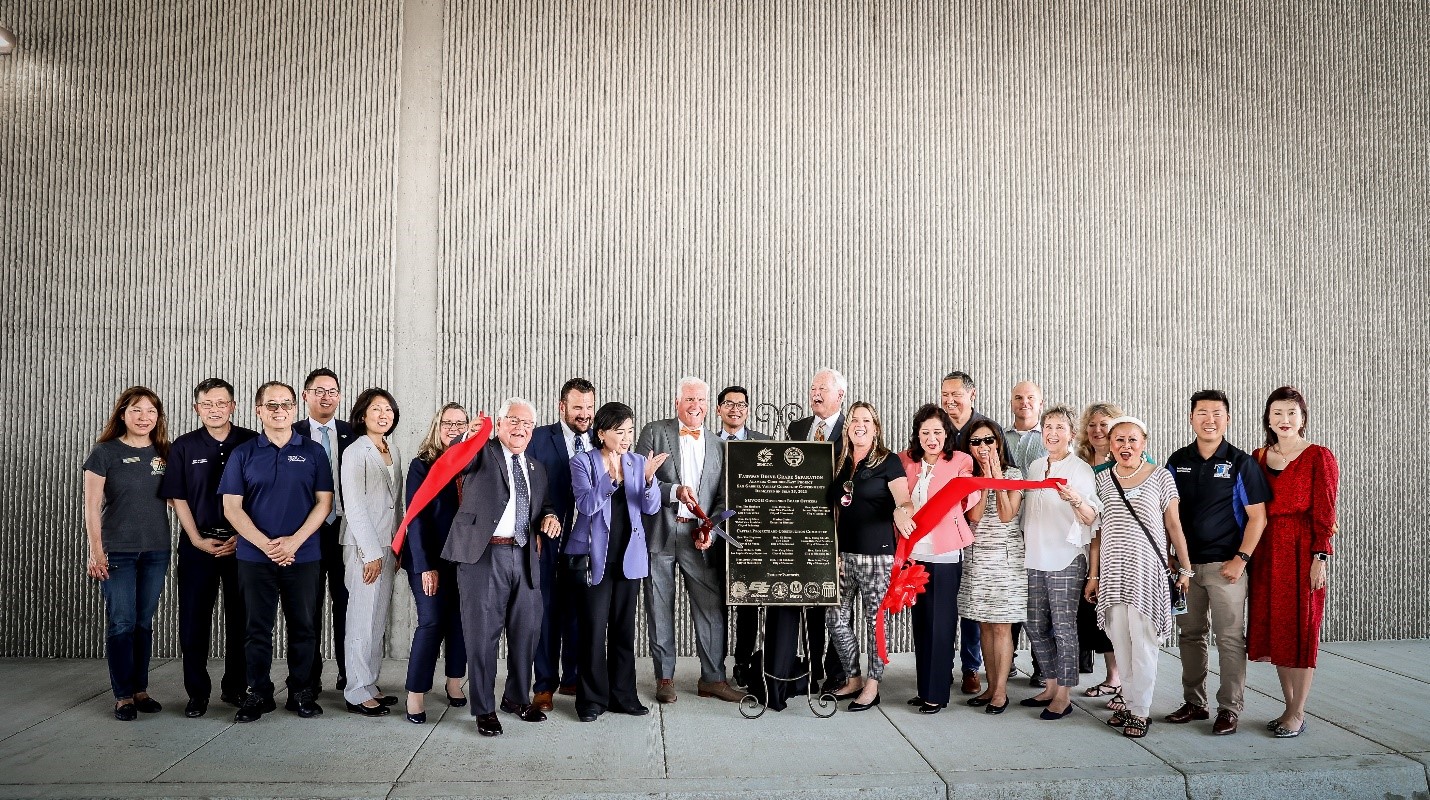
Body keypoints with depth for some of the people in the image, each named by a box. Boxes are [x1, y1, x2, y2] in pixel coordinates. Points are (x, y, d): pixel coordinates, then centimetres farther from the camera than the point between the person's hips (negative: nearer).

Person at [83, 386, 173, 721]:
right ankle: (123, 696, 10)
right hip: (117, 552, -3)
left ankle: (140, 690, 20)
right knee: (121, 623, 0)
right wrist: (96, 550, -10)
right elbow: (92, 505, -5)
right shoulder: (105, 452, -4)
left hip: (156, 551, 3)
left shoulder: (163, 453, 6)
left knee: (145, 622, 10)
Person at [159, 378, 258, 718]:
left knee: (241, 619, 4)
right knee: (194, 619, 2)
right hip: (198, 543, 1)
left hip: (242, 542, -1)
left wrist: (242, 538, -6)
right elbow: (177, 498, 4)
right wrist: (198, 540, -5)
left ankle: (235, 687, 18)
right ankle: (197, 692, 13)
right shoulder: (184, 447, 4)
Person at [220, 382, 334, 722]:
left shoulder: (313, 452, 5)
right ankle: (258, 694, 18)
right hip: (254, 556, 0)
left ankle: (301, 692, 17)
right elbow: (232, 506, 0)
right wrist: (265, 544, -11)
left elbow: (324, 502, 1)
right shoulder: (243, 454, 5)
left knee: (303, 626, 5)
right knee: (257, 627, 6)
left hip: (303, 556, 0)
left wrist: (294, 541, -11)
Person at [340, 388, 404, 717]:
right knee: (363, 620, -2)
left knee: (379, 619, 10)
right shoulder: (355, 453, -9)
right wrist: (371, 553, -14)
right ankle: (357, 693, 8)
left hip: (387, 545, 7)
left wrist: (398, 545, 11)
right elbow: (354, 507, -13)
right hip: (364, 547, -7)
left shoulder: (394, 451, 11)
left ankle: (370, 686, 20)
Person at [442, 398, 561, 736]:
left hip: (525, 557, 6)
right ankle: (484, 709, 14)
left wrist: (550, 516, 6)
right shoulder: (481, 453, 2)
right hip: (483, 555, -5)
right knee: (483, 633, 1)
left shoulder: (536, 468, 19)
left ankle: (517, 698, 30)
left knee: (527, 629, 11)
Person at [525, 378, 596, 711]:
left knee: (578, 612, 11)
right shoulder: (539, 438, -2)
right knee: (548, 612, 3)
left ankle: (572, 678, 25)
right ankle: (545, 685, 13)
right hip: (550, 538, -3)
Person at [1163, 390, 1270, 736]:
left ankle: (1229, 709, 9)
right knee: (1190, 635, 11)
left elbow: (1258, 516, -4)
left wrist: (1241, 559, -12)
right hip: (1185, 564, 4)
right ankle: (1194, 703, 22)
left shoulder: (1241, 463, -3)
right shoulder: (1177, 461, 7)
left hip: (1225, 565, -4)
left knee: (1230, 639, -1)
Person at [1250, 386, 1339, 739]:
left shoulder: (1319, 457, -3)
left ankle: (1297, 714, 9)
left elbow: (1325, 513, -7)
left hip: (1301, 550, -5)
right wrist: (1249, 554, 7)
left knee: (1300, 628, 0)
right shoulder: (1258, 457, 11)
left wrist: (1319, 557, -14)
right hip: (1266, 551, 5)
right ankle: (1290, 707, 21)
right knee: (1273, 629, 9)